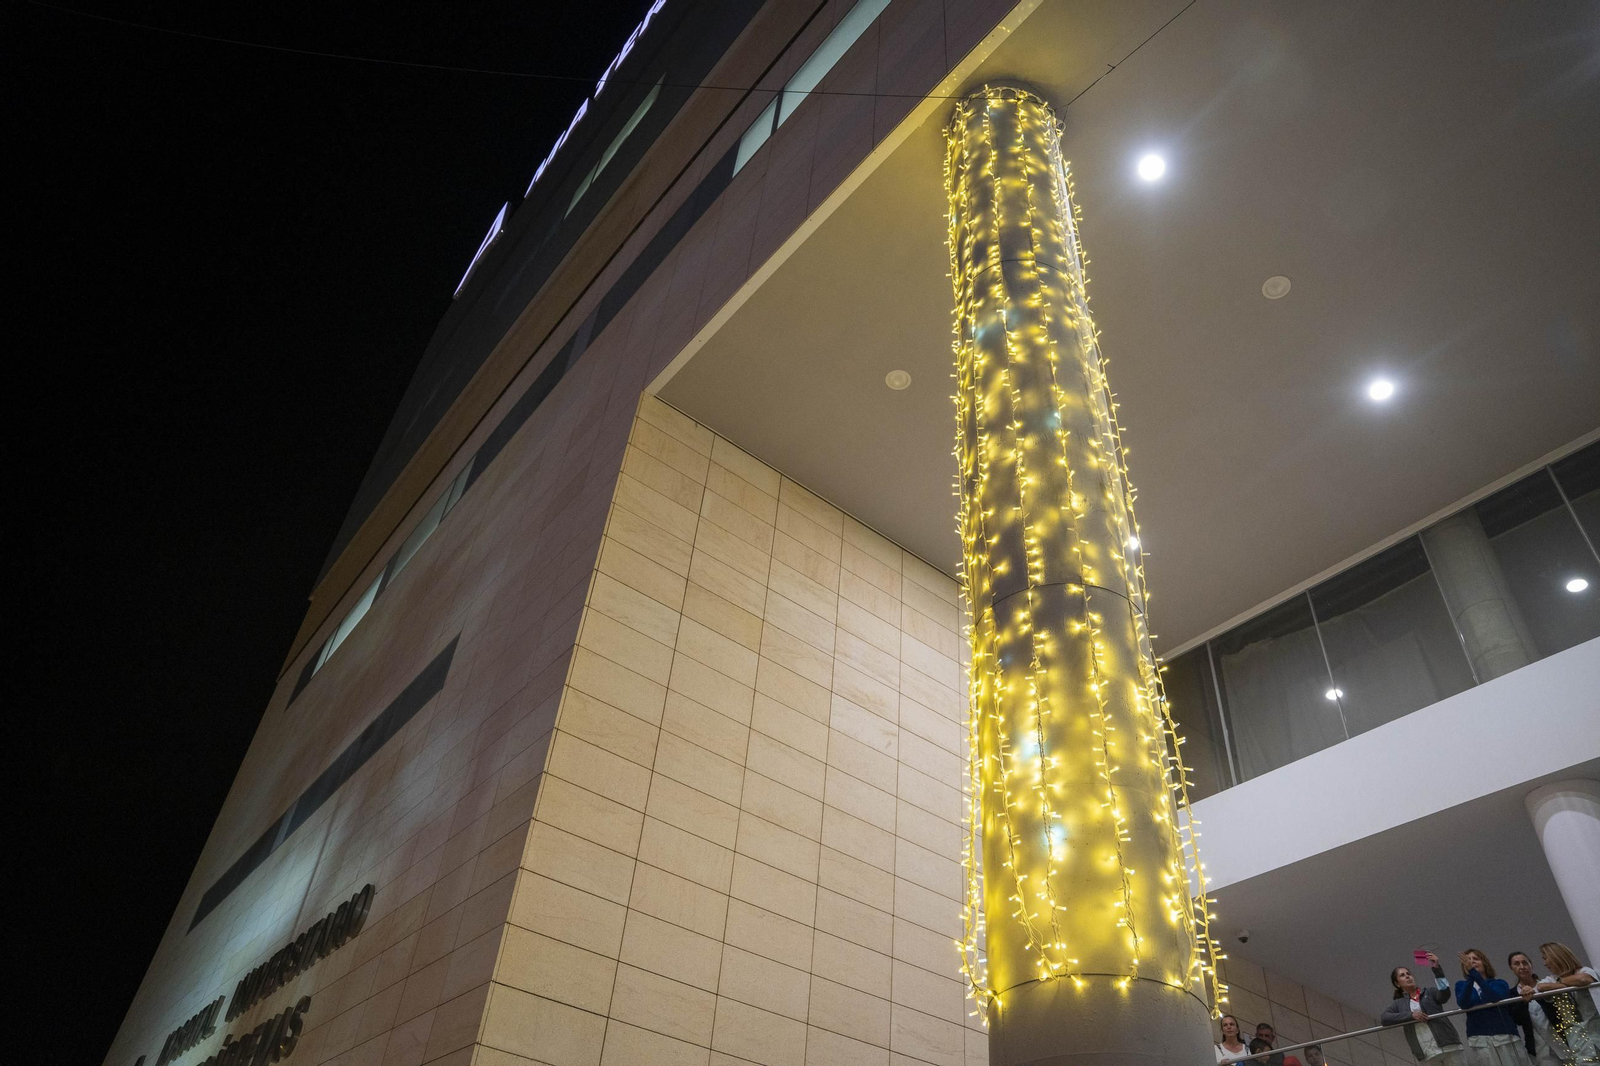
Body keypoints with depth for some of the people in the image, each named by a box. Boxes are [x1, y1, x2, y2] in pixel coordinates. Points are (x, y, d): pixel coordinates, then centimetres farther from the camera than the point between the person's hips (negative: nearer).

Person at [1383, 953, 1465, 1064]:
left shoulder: (1429, 993, 12)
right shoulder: (1399, 1004, 13)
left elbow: (1445, 994, -10)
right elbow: (1384, 1018, -3)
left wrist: (1437, 969, -21)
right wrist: (1411, 1015, -13)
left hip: (1448, 1045, -1)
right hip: (1429, 1052, 1)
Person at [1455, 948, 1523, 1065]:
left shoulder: (1500, 984, 13)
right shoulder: (1462, 985, 14)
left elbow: (1495, 999, -11)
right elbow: (1463, 1004, -9)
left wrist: (1474, 973, -18)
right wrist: (1470, 977, -20)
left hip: (1505, 1037, 0)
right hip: (1478, 1041, 0)